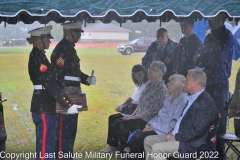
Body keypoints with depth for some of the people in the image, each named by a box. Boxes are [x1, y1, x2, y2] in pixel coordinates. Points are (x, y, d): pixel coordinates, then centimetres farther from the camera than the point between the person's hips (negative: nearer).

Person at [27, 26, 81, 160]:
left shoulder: (37, 55, 14)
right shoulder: (38, 57, -16)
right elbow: (50, 84, -22)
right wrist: (68, 105, -21)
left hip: (46, 106, 10)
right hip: (44, 108, -10)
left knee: (50, 144, 17)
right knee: (45, 145, -3)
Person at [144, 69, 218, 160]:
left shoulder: (205, 102, -18)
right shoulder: (192, 98, 13)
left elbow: (198, 130, -23)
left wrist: (176, 137, -16)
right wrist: (173, 133, 4)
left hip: (189, 144, -10)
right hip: (177, 136, 10)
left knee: (156, 148, -23)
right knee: (148, 140, 7)